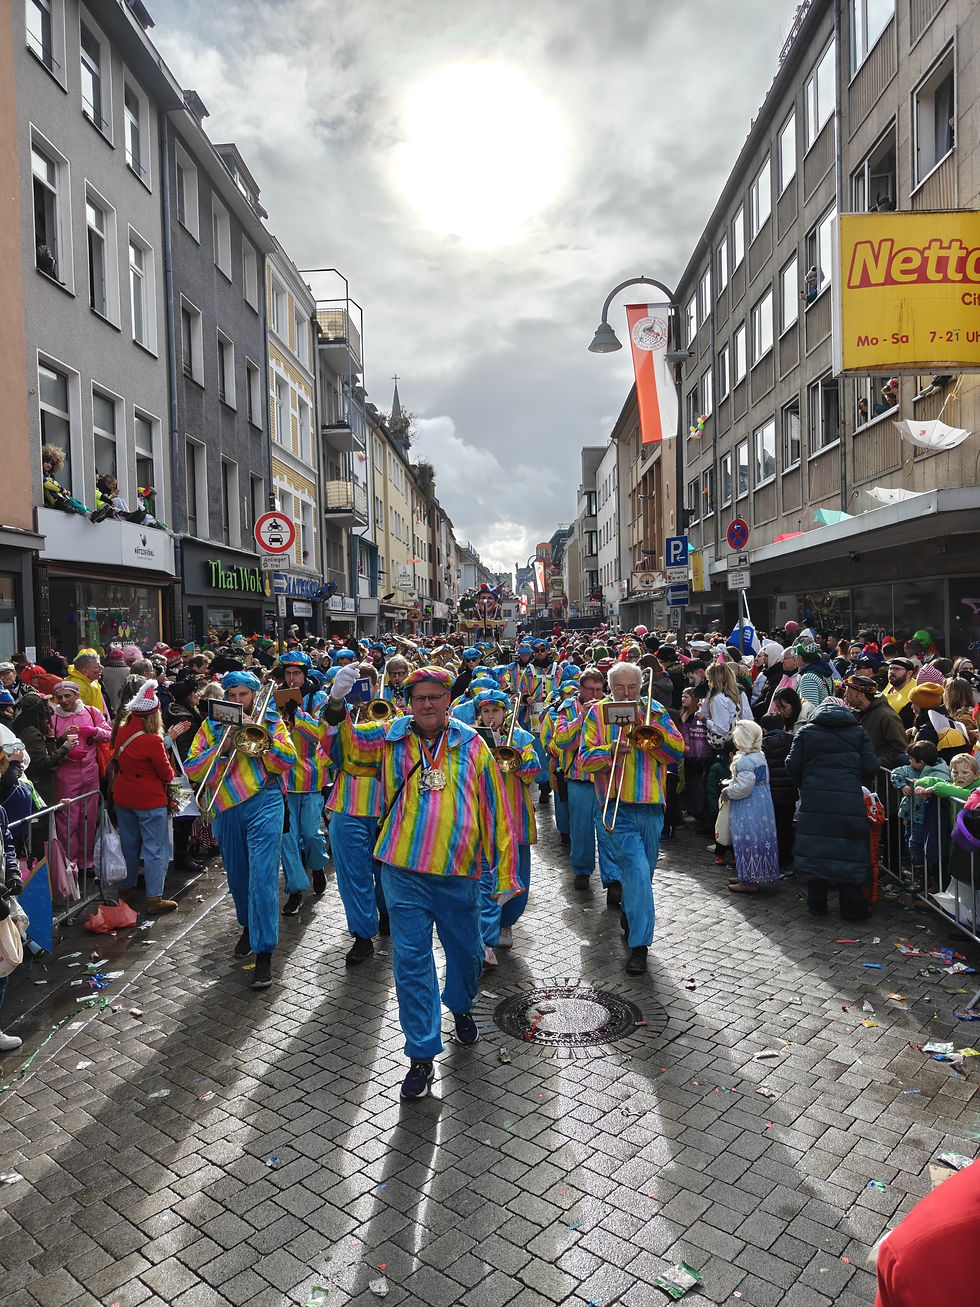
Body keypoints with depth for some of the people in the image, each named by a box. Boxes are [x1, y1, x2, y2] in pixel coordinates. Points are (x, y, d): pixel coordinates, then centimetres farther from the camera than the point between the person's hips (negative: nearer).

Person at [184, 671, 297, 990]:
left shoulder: (271, 721, 5)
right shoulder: (211, 726, 9)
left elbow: (287, 761, -7)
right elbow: (192, 769, 0)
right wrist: (223, 747, -14)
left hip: (264, 805, -3)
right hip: (227, 811, 4)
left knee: (263, 876, -11)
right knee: (237, 876, 18)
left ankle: (264, 952, -6)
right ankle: (249, 926, 45)